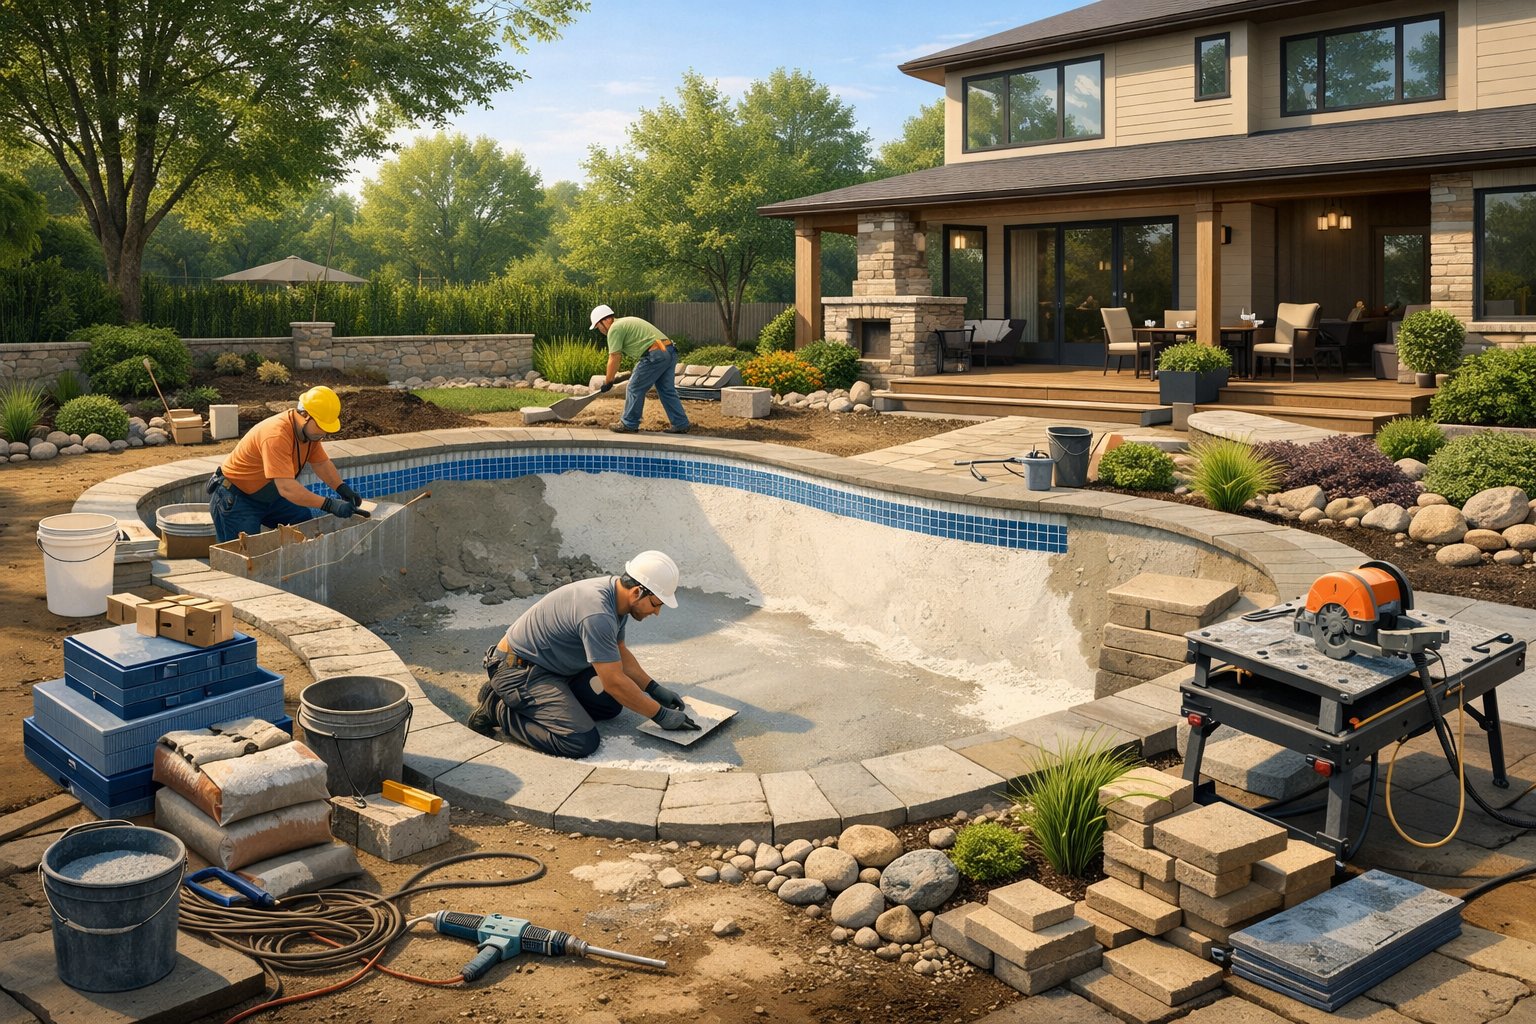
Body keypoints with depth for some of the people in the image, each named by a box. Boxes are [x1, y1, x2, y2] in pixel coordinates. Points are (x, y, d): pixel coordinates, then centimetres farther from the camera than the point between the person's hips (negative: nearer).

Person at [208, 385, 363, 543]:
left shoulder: (310, 429, -7)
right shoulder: (277, 435, -35)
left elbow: (322, 464, 8)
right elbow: (286, 488, -40)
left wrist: (343, 489, -9)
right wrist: (330, 505, -41)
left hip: (270, 497, 8)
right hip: (235, 498, -8)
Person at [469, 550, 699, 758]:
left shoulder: (616, 595, 1)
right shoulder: (597, 614, -29)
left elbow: (620, 655, 18)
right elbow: (614, 682, -23)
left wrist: (655, 689, 11)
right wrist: (661, 715, -14)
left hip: (550, 665, 11)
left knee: (611, 704, 13)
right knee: (581, 741, -23)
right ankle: (500, 709, -6)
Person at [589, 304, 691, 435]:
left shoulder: (614, 329, -2)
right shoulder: (626, 322, 28)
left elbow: (614, 359, -3)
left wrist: (607, 382, 7)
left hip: (655, 355, -9)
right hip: (670, 351, 9)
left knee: (635, 388, 3)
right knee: (667, 390, 15)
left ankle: (628, 425, 12)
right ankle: (681, 425, 15)